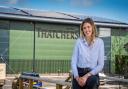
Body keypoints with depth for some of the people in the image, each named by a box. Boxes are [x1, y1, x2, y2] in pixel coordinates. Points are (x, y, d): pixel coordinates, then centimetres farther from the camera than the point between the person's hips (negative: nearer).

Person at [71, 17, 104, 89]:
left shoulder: (99, 42, -2)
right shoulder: (79, 41, 1)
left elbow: (101, 65, -4)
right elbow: (74, 61, 2)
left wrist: (87, 76, -15)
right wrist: (77, 77, -13)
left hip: (92, 73, -2)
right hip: (79, 73, 2)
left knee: (92, 80, -34)